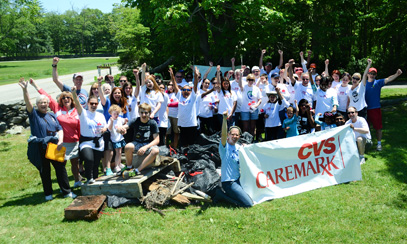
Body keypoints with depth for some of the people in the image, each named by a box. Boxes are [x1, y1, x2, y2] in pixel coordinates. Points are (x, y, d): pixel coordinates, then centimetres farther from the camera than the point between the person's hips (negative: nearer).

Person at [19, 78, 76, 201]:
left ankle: (67, 192, 13)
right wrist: (25, 90, -31)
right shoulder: (34, 114, 2)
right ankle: (48, 194, 18)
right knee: (45, 171, 5)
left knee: (61, 168, 4)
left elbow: (60, 129, 9)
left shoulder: (52, 116, 14)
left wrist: (60, 141, -8)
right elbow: (28, 103, -15)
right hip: (40, 148, -3)